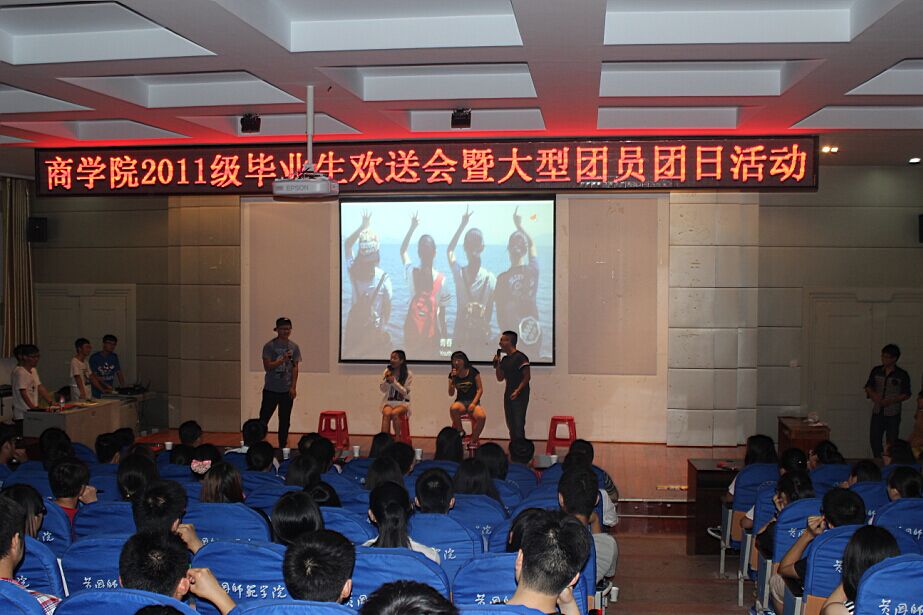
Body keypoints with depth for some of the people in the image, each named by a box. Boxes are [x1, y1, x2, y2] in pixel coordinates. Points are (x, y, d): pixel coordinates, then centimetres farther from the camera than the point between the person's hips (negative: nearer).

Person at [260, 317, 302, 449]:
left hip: (287, 390, 3)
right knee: (264, 418, 0)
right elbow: (267, 366, -10)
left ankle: (282, 447, 14)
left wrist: (293, 387, -3)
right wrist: (282, 360, -22)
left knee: (285, 421, 7)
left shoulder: (294, 347, 4)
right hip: (271, 389, -3)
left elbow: (295, 368, 4)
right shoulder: (269, 346, -5)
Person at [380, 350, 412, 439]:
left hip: (402, 402, -2)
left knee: (394, 413, -33)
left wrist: (394, 382, -19)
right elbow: (383, 389, 6)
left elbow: (405, 392, -7)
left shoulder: (408, 374, -5)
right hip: (389, 401, 2)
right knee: (386, 413, -31)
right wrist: (386, 380, -14)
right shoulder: (387, 371, 3)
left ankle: (397, 438, -14)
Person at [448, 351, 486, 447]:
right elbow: (451, 393, 2)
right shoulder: (452, 374, 6)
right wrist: (453, 379, -12)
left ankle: (473, 441, -12)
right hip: (460, 402, 1)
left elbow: (480, 389, -1)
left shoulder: (473, 371, -1)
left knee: (482, 417, -34)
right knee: (453, 408, -37)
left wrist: (473, 403, -13)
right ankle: (459, 431, -9)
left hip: (473, 401, -1)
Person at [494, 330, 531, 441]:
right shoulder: (505, 359, 14)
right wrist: (497, 364, 4)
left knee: (519, 424, -11)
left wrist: (518, 390, -20)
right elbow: (500, 378, 18)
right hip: (508, 394, 8)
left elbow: (527, 377, -13)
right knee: (511, 423, 10)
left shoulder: (520, 357, -11)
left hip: (520, 395, -8)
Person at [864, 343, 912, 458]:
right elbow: (868, 386, 9)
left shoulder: (902, 375, -5)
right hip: (877, 412, 3)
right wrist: (872, 394, -13)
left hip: (893, 414, -3)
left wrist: (891, 400, -18)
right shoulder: (876, 371, 4)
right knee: (874, 438, 4)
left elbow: (906, 395, -4)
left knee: (892, 441, 4)